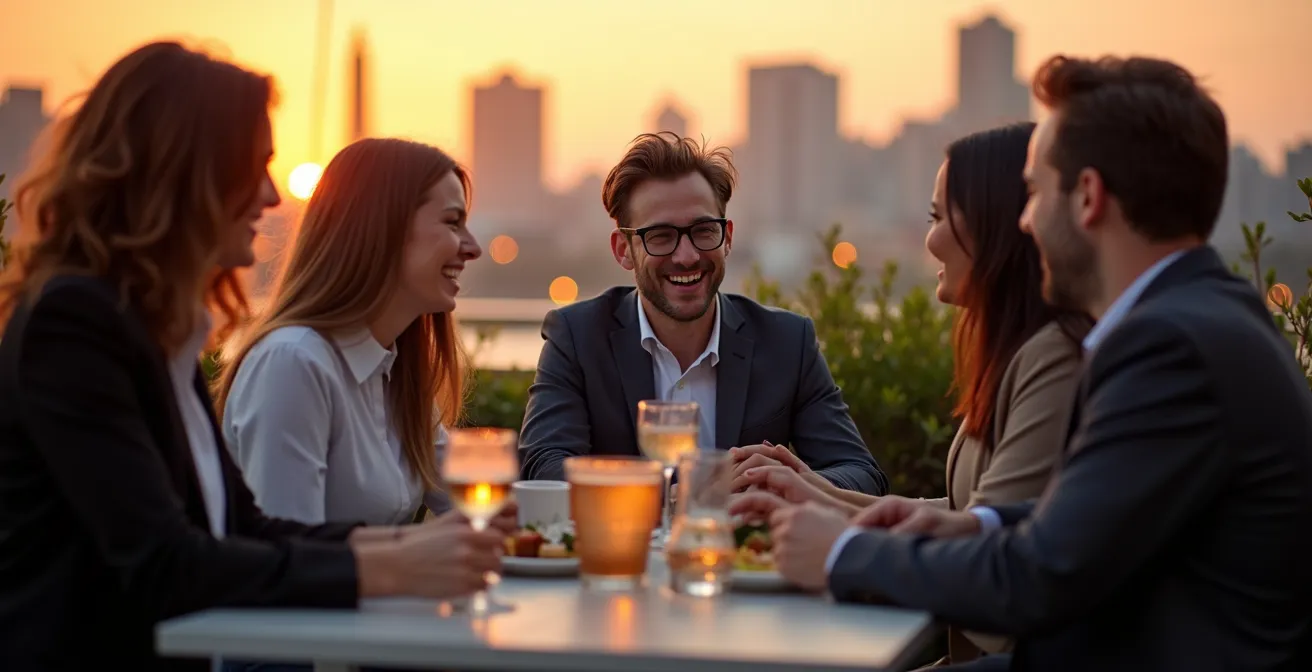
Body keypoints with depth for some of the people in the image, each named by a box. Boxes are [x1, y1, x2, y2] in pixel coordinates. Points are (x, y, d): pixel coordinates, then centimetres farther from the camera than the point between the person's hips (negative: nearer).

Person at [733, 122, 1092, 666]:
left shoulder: (1056, 357, -17)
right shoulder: (1015, 349, 15)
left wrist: (828, 512, -8)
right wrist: (834, 497, 7)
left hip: (1028, 650, -8)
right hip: (979, 647, 9)